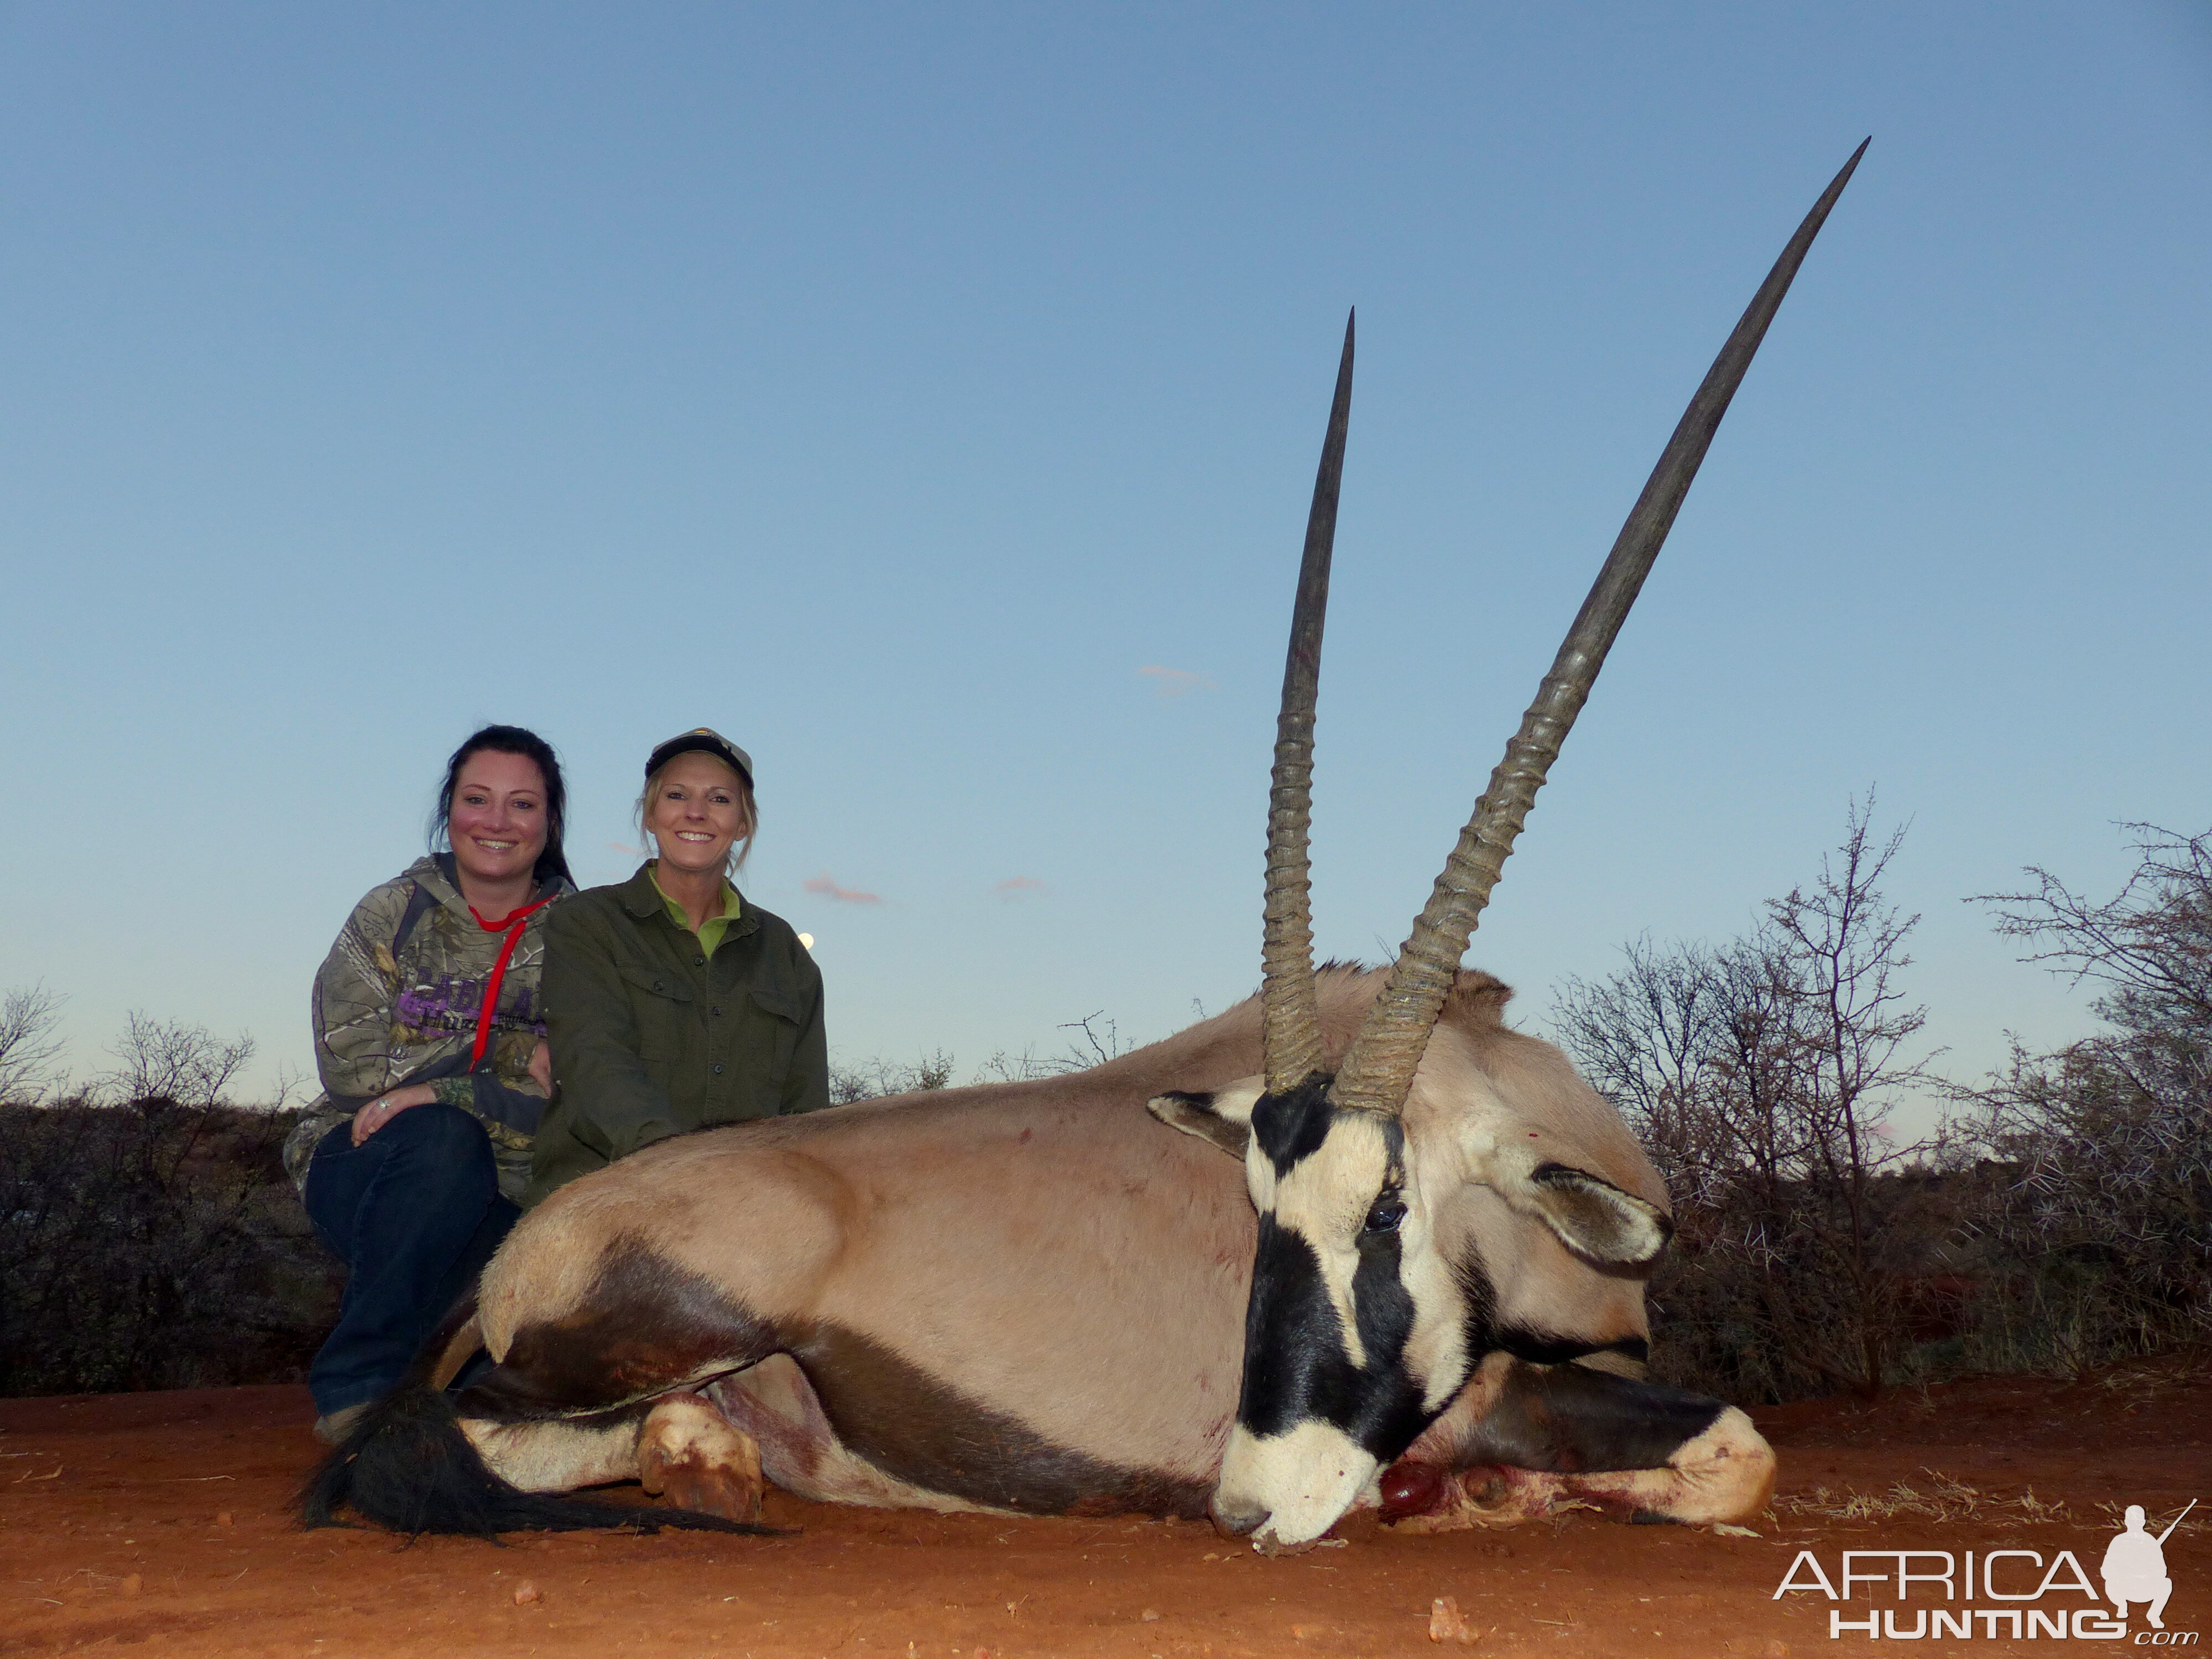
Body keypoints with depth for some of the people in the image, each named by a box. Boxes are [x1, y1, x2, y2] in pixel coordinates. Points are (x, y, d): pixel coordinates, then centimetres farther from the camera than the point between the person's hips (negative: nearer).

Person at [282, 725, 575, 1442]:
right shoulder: (391, 915, 3)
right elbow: (352, 1065, -8)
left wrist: (439, 1086, -22)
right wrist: (508, 1056, -13)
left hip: (502, 1199, 2)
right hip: (366, 1174, -1)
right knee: (440, 1135, -33)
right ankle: (356, 1384, -22)